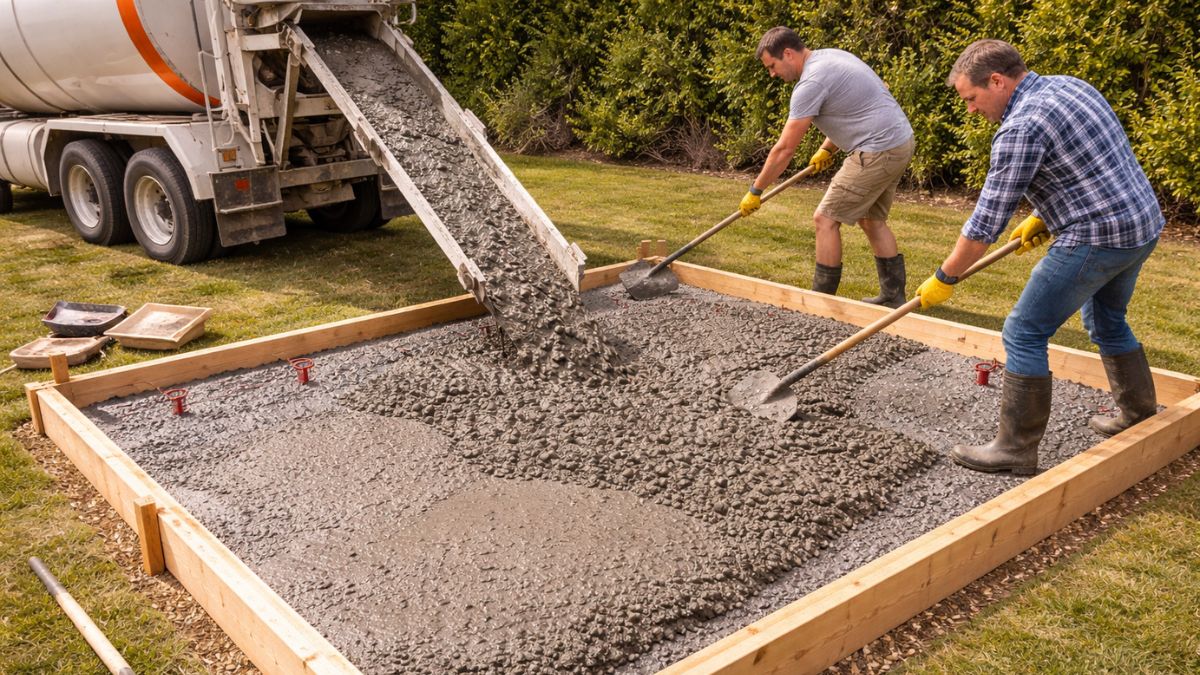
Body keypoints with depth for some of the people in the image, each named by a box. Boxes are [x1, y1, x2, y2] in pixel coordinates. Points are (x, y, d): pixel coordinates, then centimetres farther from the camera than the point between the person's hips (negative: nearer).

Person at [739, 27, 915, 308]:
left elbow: (784, 149, -13)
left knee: (826, 219, -2)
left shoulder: (810, 83, -16)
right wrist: (827, 149, 27)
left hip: (878, 152, -10)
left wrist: (755, 191, -5)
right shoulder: (832, 55, 13)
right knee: (871, 220, 20)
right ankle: (894, 295, 24)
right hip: (901, 143, 10)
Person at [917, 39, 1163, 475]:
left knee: (1025, 334, -3)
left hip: (1096, 239, -10)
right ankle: (1140, 418, 41)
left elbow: (988, 220, -16)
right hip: (1144, 225, 10)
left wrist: (944, 279, -7)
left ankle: (1016, 448, 3)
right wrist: (1043, 218, 19)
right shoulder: (1070, 86, 11)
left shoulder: (1020, 128, -18)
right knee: (1107, 322, 28)